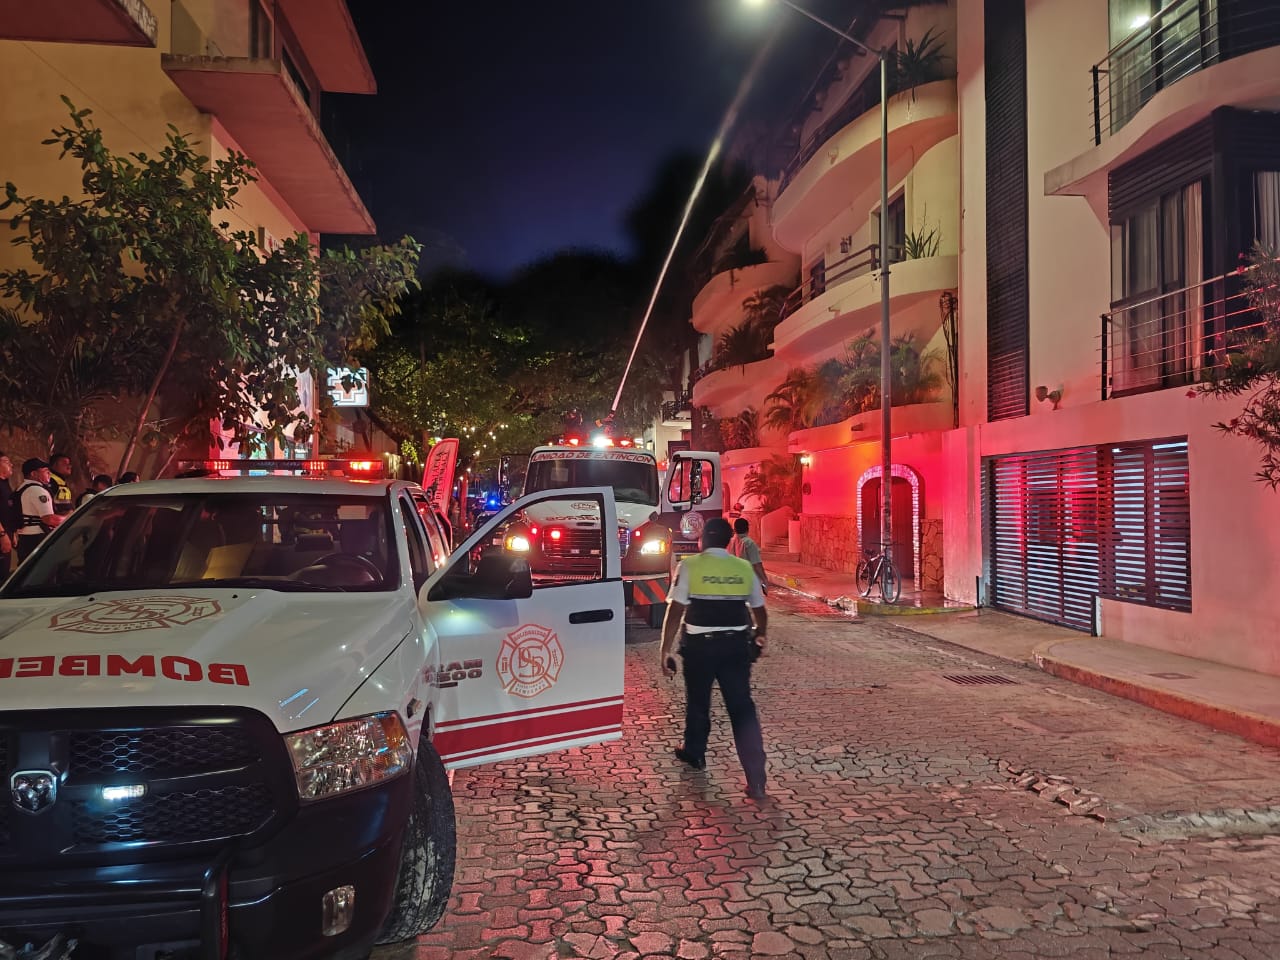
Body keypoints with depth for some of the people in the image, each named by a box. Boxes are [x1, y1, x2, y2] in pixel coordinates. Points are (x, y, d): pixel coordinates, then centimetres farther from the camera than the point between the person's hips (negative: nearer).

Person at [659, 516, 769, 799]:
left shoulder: (690, 566, -7)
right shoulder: (744, 568, 3)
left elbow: (675, 612, -12)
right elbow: (759, 610, 12)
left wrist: (665, 650, -7)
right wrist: (760, 635, 31)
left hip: (700, 646, -2)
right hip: (736, 645, 2)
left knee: (698, 702, 19)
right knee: (742, 707, 2)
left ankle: (694, 754, 42)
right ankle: (756, 779, -5)